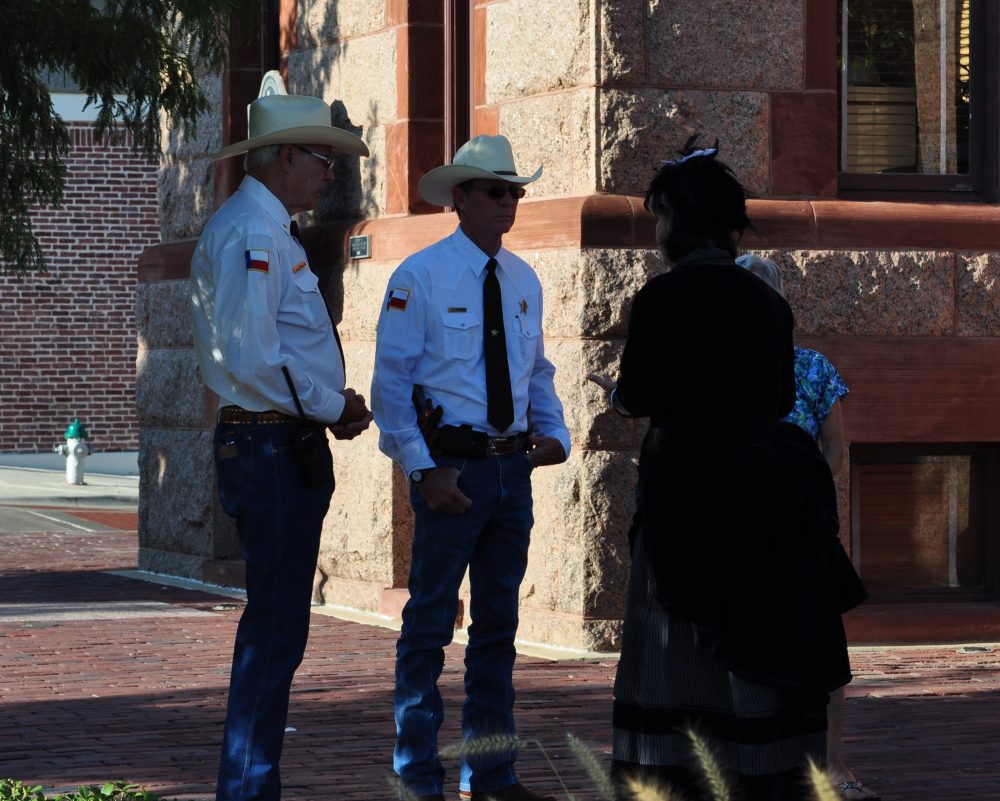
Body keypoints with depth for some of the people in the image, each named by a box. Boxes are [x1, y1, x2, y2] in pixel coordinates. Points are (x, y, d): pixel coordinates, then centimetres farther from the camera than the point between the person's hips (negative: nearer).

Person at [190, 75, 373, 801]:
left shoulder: (268, 230, 19)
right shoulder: (253, 232, -14)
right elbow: (252, 357, -22)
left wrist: (333, 403, 10)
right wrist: (333, 407, -11)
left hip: (288, 448, 11)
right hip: (272, 448, -11)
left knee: (274, 628, 14)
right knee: (276, 632, -9)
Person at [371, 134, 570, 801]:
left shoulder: (523, 280, 12)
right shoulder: (420, 277, -7)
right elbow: (392, 381, -9)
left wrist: (553, 434, 0)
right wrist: (422, 470, -15)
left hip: (512, 466, 7)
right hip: (451, 465, -6)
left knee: (499, 622, 12)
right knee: (431, 621, -3)